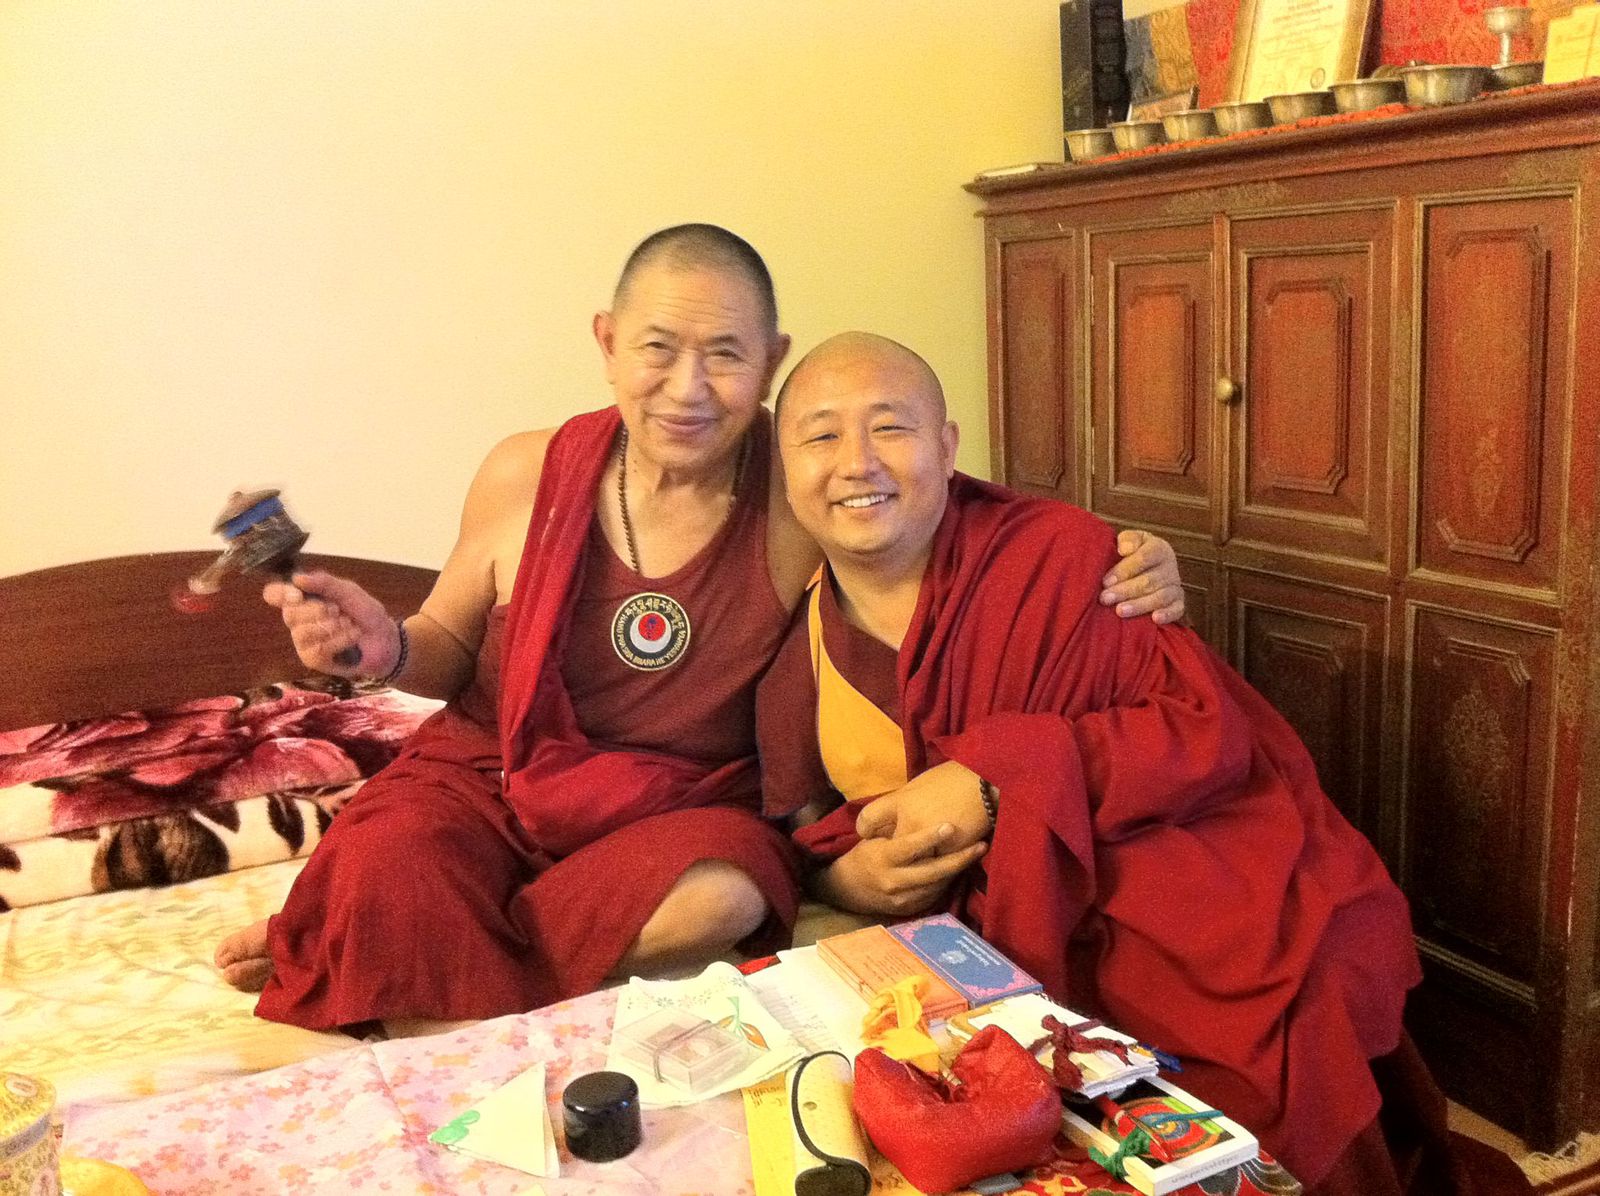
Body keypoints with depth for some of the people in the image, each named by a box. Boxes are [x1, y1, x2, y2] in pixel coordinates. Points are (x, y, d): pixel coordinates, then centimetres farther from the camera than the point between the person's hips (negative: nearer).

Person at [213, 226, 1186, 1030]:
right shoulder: (526, 477, -6)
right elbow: (451, 646, 9)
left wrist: (1120, 571, -22)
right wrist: (387, 648, -15)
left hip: (687, 806, 1)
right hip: (492, 779, -1)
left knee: (722, 897, -34)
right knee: (387, 875, -33)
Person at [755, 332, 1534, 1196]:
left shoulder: (1052, 555, -9)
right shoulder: (798, 651, 3)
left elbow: (1209, 725, -13)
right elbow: (798, 833, 13)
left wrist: (996, 782, -23)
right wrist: (843, 876, -11)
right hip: (1029, 947, 3)